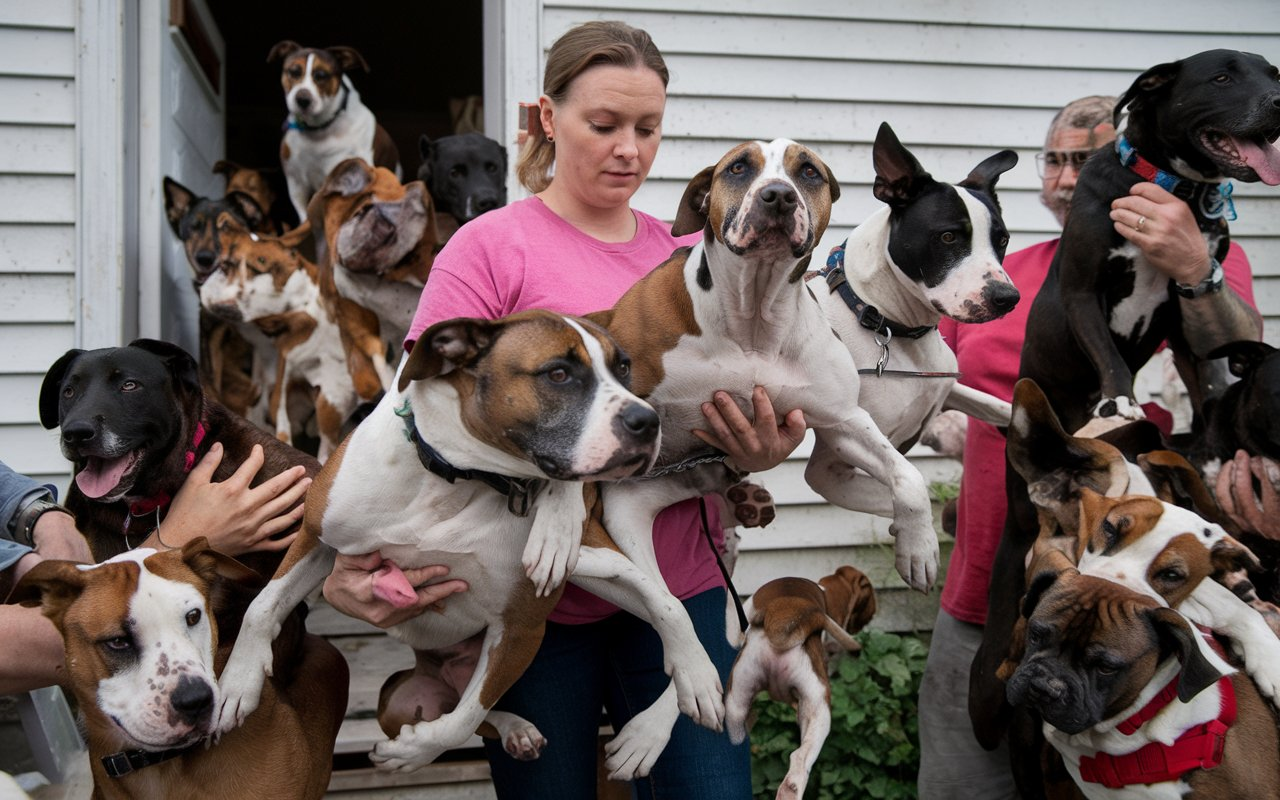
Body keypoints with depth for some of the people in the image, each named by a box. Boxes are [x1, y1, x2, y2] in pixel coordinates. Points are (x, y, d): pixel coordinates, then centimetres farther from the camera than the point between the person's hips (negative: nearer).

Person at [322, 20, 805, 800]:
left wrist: (760, 450, -9)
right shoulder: (489, 247, -4)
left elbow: (738, 408, 15)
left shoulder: (687, 254, 9)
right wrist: (357, 554, -26)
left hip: (678, 583, 3)